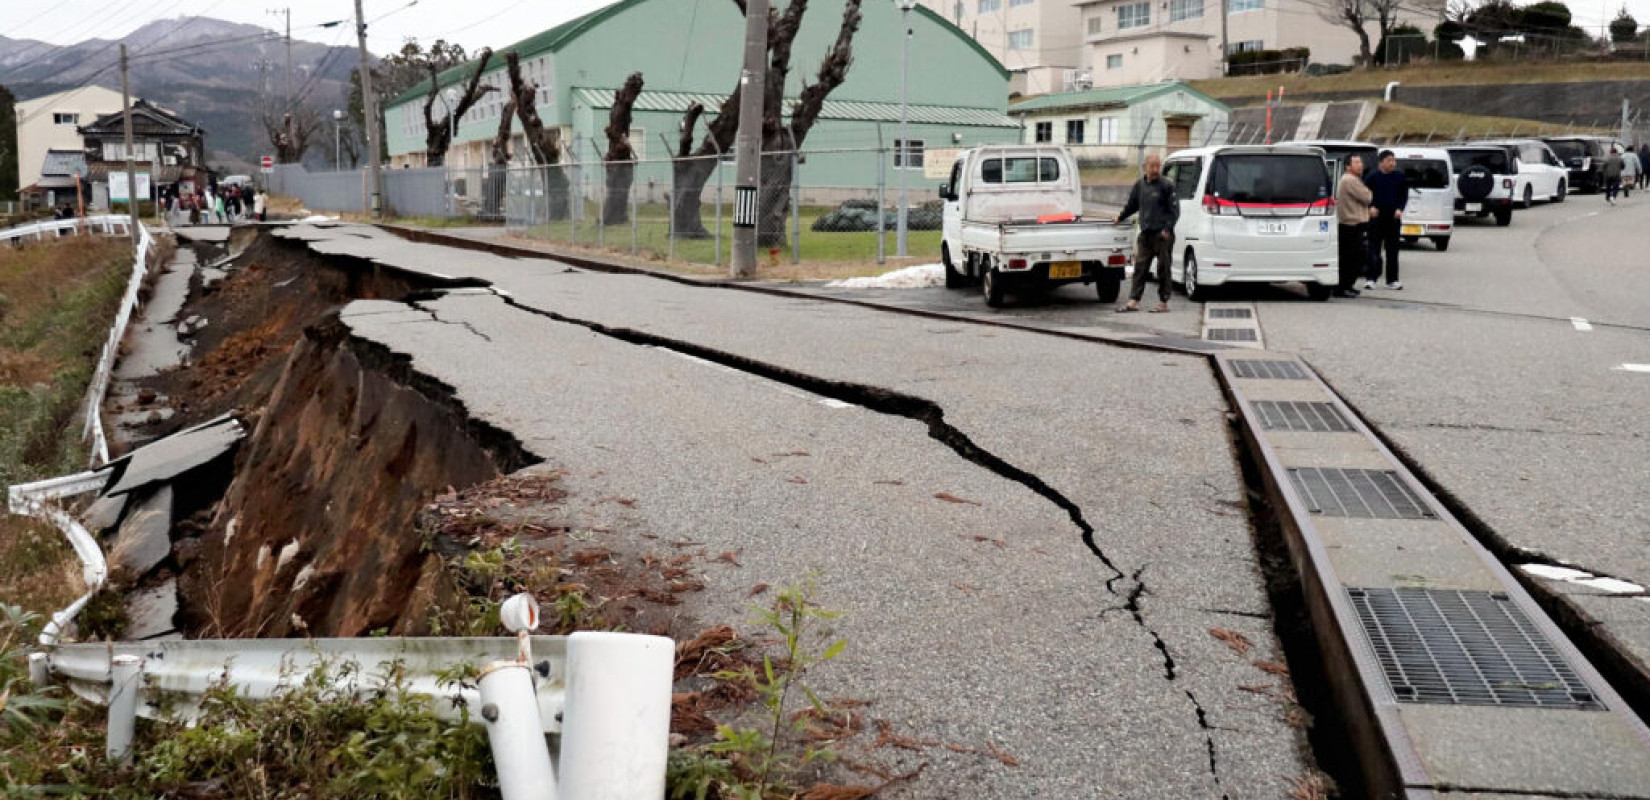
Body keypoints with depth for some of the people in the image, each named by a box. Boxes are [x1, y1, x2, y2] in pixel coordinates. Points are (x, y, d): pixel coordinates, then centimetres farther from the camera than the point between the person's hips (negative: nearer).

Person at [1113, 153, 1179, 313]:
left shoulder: (1166, 185, -5)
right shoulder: (1139, 185, 11)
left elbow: (1175, 210, -6)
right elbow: (1132, 205, 27)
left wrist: (1167, 228, -13)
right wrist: (1120, 217, 26)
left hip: (1162, 234, -5)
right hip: (1145, 234, 5)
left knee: (1163, 268, 0)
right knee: (1140, 267, 3)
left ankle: (1163, 303, 7)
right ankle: (1133, 301, 3)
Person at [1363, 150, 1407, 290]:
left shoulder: (1400, 178, 6)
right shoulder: (1371, 178, 0)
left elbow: (1404, 195, 10)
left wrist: (1400, 209, -4)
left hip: (1393, 217, 2)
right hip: (1376, 218, -2)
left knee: (1392, 250, 5)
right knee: (1374, 248, -2)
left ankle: (1392, 280, 10)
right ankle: (1370, 278, 2)